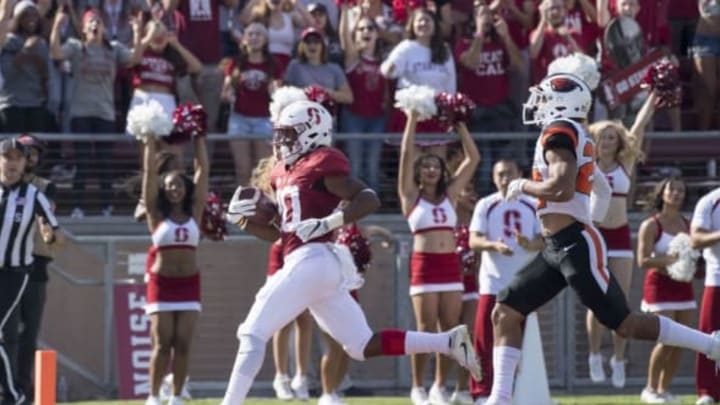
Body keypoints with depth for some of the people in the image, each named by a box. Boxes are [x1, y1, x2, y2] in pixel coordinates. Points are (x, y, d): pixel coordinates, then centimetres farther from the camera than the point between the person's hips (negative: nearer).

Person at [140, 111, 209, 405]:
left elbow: (203, 170, 6)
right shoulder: (157, 214, 2)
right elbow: (149, 172, -1)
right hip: (161, 283, -2)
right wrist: (150, 143, 1)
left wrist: (198, 140, 7)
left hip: (189, 283, 2)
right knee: (162, 343, -5)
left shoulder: (194, 212, 7)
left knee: (183, 343, -1)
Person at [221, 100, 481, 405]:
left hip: (311, 261, -10)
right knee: (364, 347, 8)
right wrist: (242, 219, 12)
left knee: (253, 334, -8)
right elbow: (280, 234, 26)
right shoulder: (284, 173, 22)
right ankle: (448, 342, 5)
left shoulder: (321, 166, -6)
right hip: (321, 267, 10)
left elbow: (369, 200, -14)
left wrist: (324, 223, -22)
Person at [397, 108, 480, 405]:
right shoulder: (411, 197, 6)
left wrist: (460, 126, 9)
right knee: (426, 330, -6)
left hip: (451, 266, 3)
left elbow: (473, 158, 12)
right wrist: (412, 119, 0)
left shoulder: (450, 195, 14)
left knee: (450, 330, 1)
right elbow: (406, 154, -1)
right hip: (424, 266, -3)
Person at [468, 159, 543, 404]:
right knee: (485, 339, -9)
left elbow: (544, 240, 4)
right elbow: (474, 241, -7)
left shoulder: (532, 206, 8)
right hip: (493, 282, -2)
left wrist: (529, 244, -19)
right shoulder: (485, 206, 2)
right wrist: (494, 245, -27)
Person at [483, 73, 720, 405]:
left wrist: (522, 186, -12)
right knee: (506, 312, 4)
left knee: (624, 323, -5)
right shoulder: (576, 136, 14)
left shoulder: (560, 133, -13)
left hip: (575, 247, -10)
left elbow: (563, 188, -26)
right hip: (556, 249, 10)